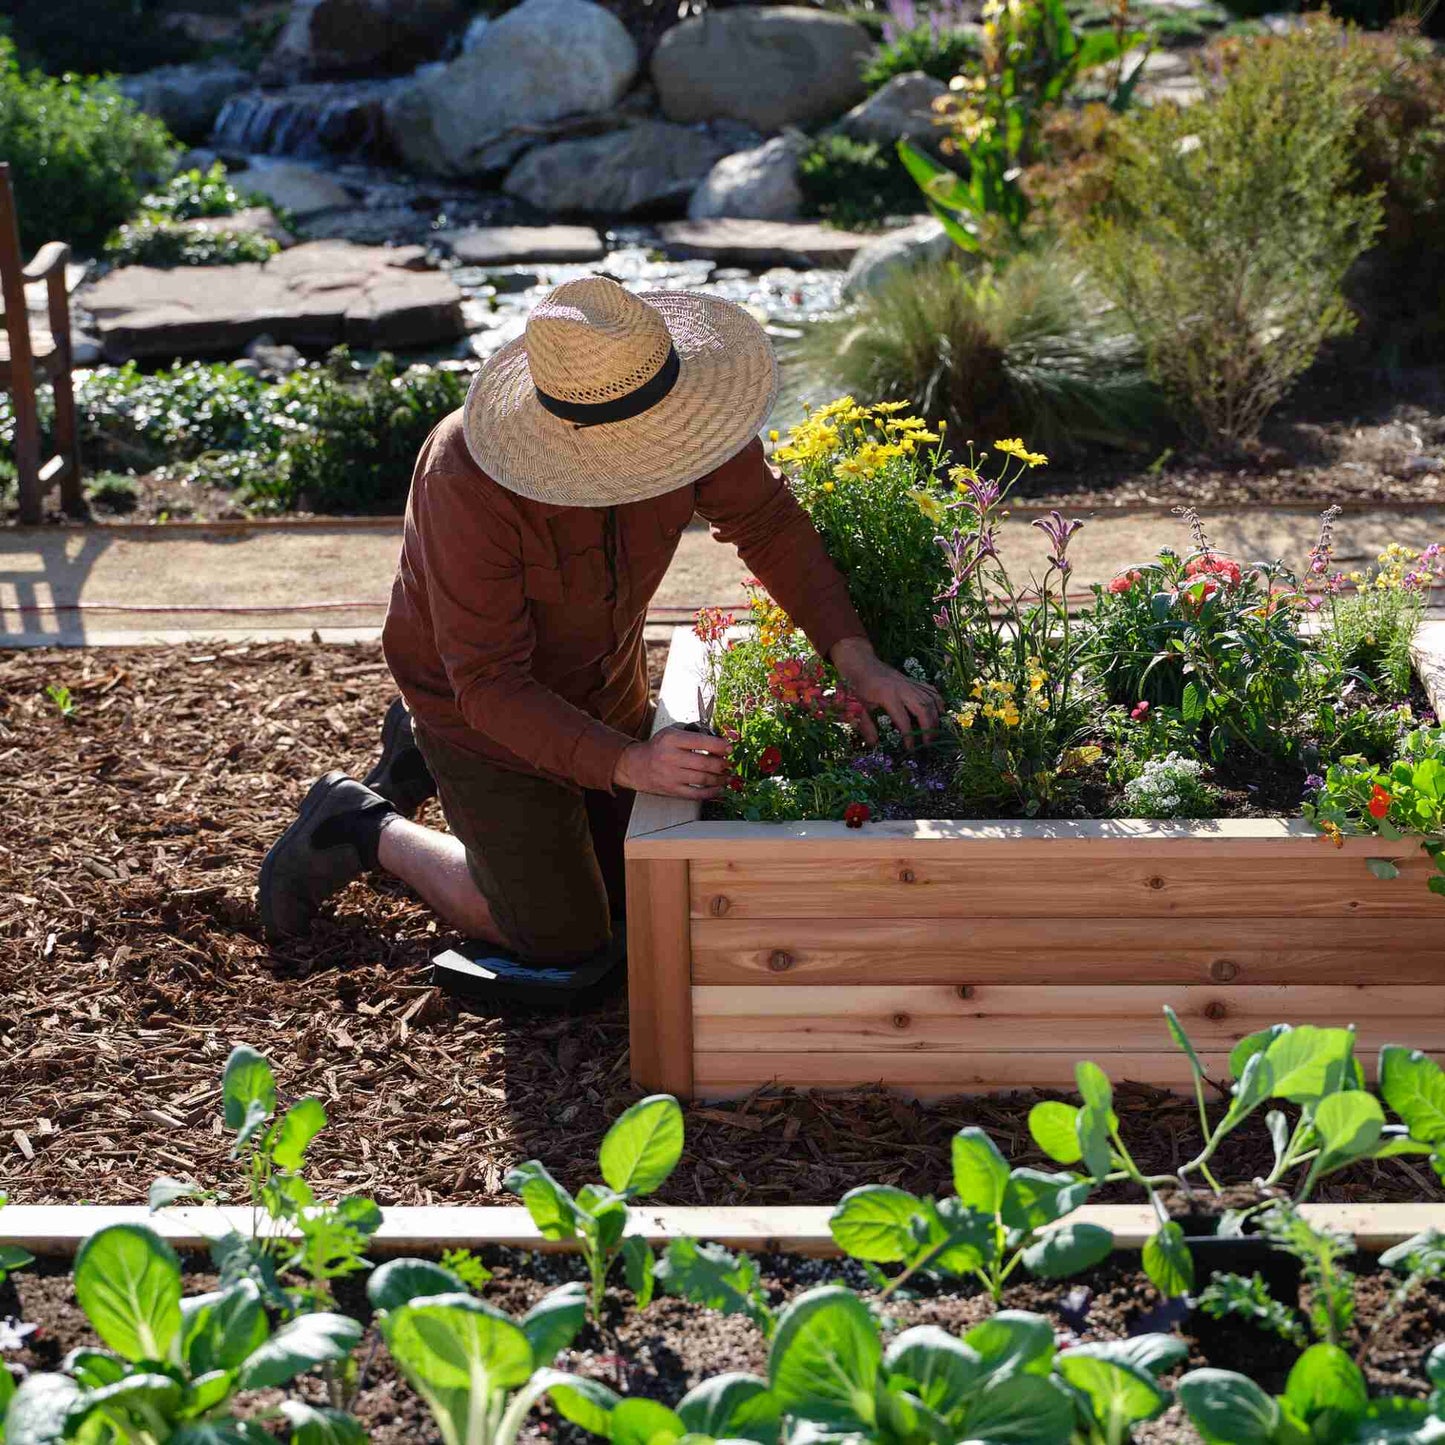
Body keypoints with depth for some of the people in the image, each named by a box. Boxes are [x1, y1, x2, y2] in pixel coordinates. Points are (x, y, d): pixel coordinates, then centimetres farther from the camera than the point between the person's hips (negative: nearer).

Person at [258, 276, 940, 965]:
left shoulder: (672, 405, -25)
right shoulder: (467, 480, -39)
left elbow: (768, 521, -13)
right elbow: (491, 683, -35)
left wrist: (855, 657, -25)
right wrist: (631, 764, -48)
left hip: (604, 686, 6)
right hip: (483, 702, -6)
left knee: (634, 897, 21)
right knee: (563, 936, 4)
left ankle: (426, 758, 35)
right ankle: (363, 827, 22)